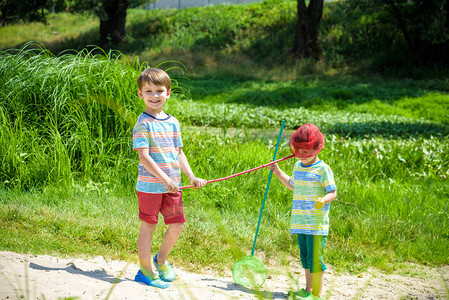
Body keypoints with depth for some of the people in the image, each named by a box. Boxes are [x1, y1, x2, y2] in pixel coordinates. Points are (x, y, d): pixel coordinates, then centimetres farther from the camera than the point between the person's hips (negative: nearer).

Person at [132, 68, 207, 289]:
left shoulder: (173, 122, 10)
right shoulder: (143, 123, -10)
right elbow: (143, 156, -17)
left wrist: (191, 177, 6)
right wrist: (165, 179, -22)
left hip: (172, 185, 6)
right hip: (150, 185, -6)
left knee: (177, 224, 10)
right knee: (148, 226, 2)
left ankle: (161, 260, 33)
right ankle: (146, 271, 15)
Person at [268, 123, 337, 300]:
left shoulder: (323, 169, -9)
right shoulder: (298, 166, 15)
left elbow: (333, 192, -12)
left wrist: (323, 200, -32)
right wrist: (278, 172, 33)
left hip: (316, 223, -8)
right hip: (300, 222, 8)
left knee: (314, 257, -8)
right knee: (304, 256, 16)